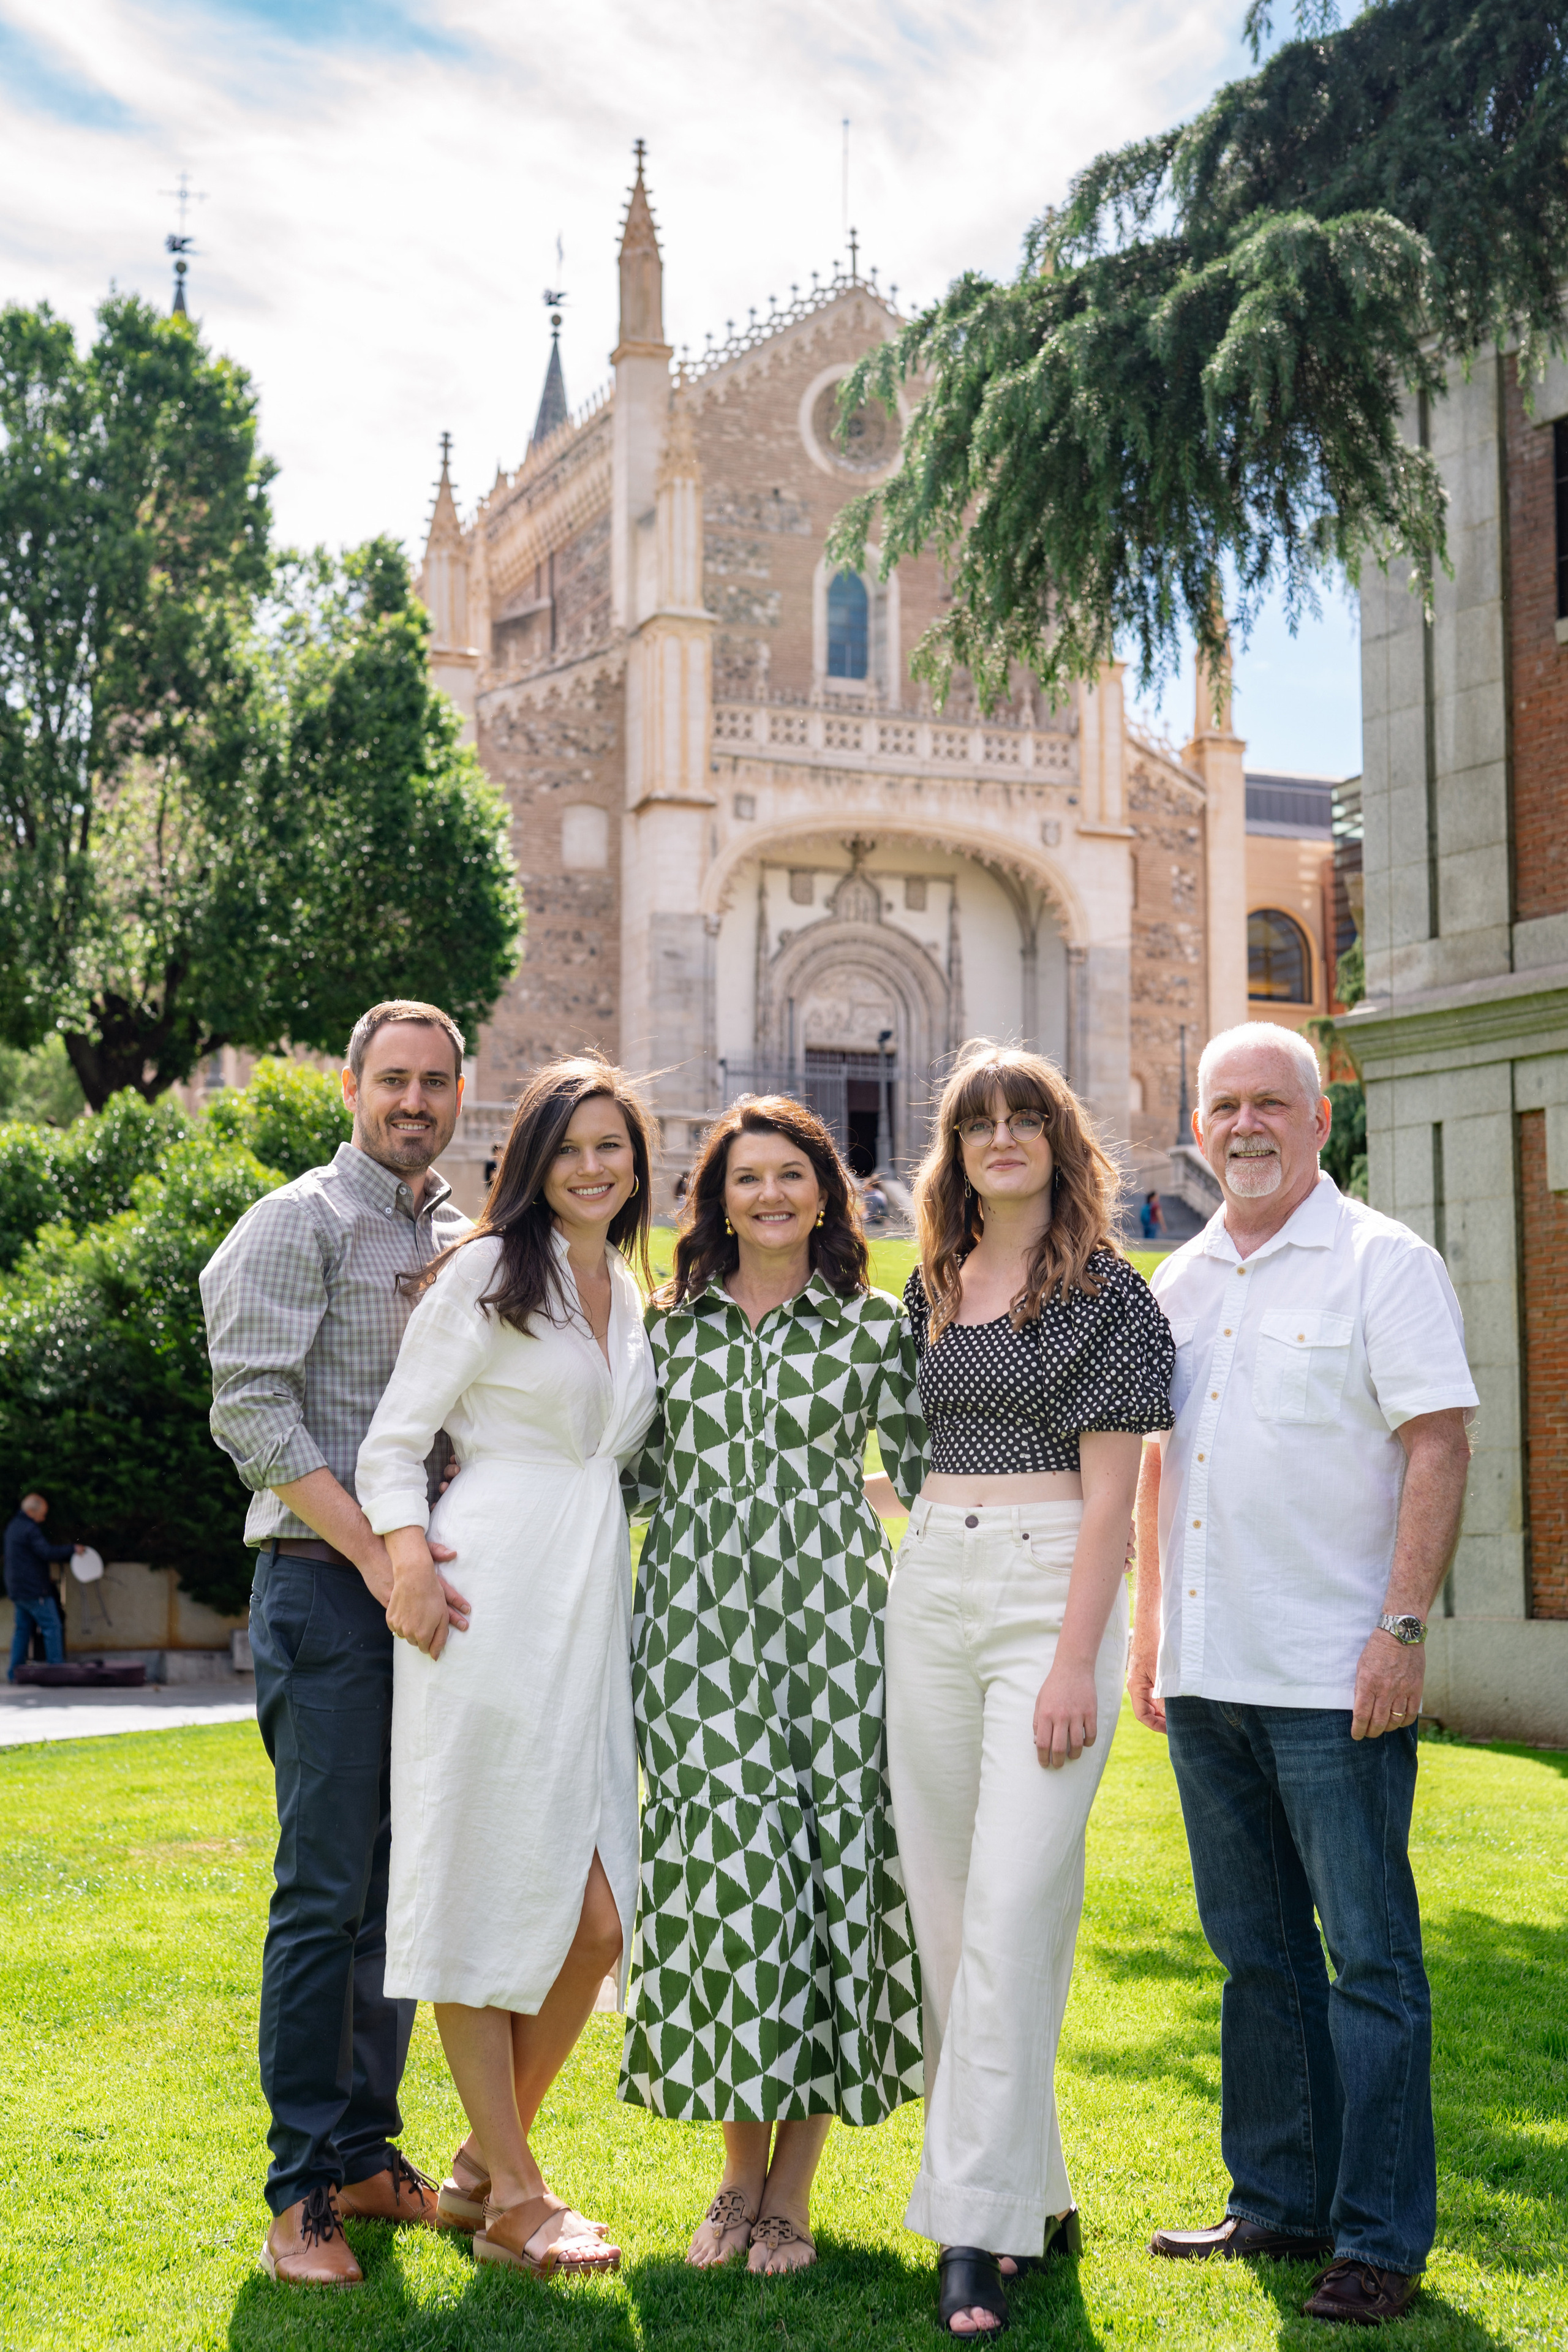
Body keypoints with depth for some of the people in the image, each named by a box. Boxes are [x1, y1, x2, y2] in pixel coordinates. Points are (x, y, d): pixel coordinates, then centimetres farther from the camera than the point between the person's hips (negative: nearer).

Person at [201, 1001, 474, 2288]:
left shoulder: (464, 1238, 15)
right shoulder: (299, 1223, -4)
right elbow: (252, 1412, -13)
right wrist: (372, 1551, -19)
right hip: (326, 1586, -6)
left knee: (403, 1884, 10)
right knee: (328, 1891, -5)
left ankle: (369, 2152, 20)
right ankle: (305, 2187, 4)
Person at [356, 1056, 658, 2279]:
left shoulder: (634, 1299, 18)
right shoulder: (488, 1270, -1)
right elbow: (396, 1436, -3)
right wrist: (409, 1552, -19)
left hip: (593, 1608, 6)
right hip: (488, 1599, -6)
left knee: (598, 1914, 3)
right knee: (486, 1893, 1)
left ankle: (485, 2156, 22)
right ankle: (514, 2198, 11)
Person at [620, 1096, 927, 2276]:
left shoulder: (878, 1322, 5)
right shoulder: (671, 1322, 10)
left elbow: (924, 1470, 11)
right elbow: (642, 1478, 14)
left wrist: (824, 1499, 3)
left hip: (830, 1616, -1)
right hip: (699, 1623, 1)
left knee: (825, 1864, -2)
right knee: (717, 1868, 0)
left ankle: (792, 2189, 11)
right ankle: (740, 2171, 16)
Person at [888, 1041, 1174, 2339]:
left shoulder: (1107, 1292, -2)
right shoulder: (931, 1288, 15)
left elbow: (1108, 1490, -8)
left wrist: (1075, 1660, -14)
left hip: (1050, 1586, -6)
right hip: (930, 1586, 6)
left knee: (1013, 1908, -12)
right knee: (944, 1903, 7)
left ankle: (976, 2228, -9)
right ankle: (1031, 2189, 19)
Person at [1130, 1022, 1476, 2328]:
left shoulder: (1382, 1263, -5)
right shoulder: (1180, 1282, 14)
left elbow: (1438, 1448, -11)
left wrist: (1404, 1628, -18)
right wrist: (1149, 1625, 16)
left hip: (1334, 1678, -6)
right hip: (1208, 1674, 7)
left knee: (1369, 1958, 0)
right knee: (1256, 1951, 14)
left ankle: (1382, 2240, 10)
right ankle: (1279, 2204, 26)